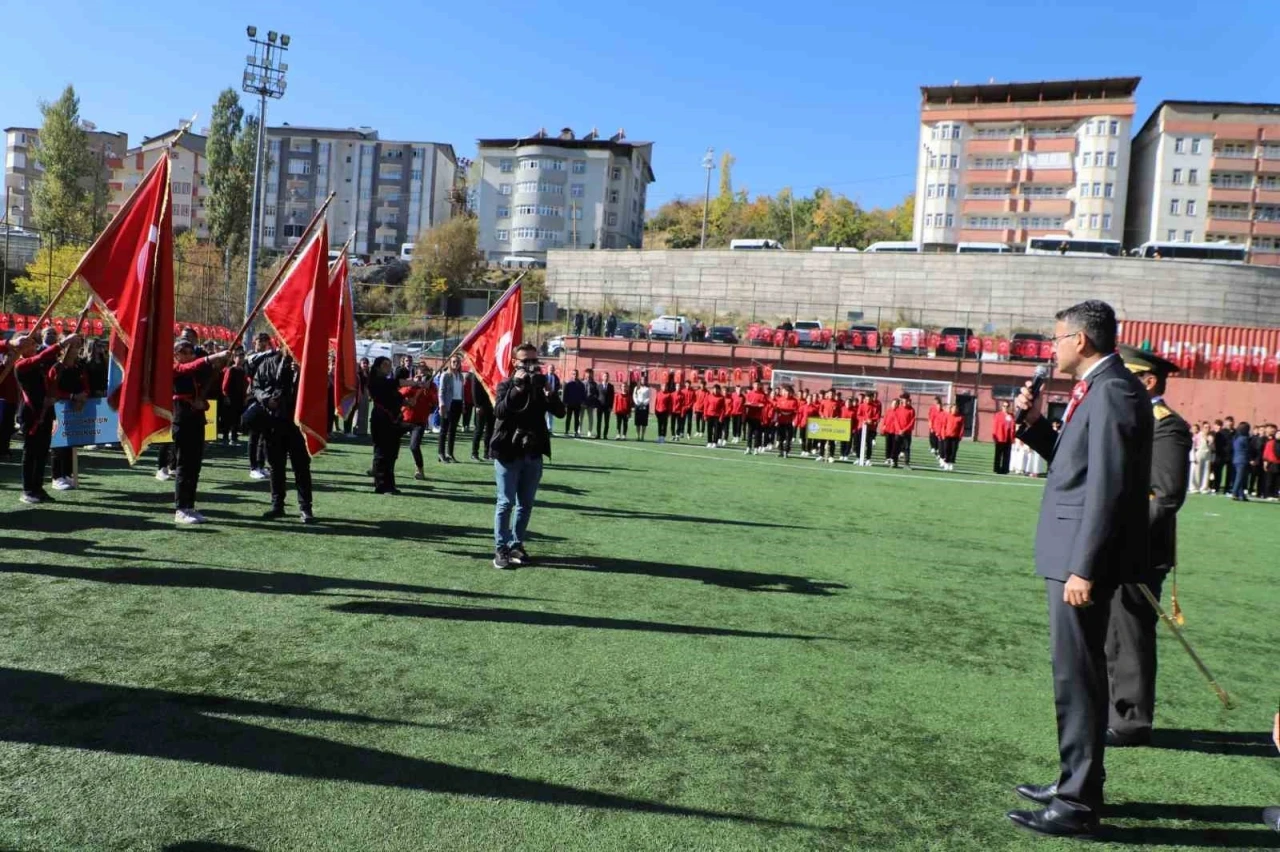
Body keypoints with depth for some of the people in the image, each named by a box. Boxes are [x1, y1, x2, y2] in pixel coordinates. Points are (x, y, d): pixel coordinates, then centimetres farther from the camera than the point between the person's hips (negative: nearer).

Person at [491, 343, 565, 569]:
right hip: (508, 453, -4)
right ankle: (501, 548, 4)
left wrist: (545, 388, -17)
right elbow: (499, 411, -20)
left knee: (526, 504, 10)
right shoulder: (506, 385, -1)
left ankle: (517, 544, 20)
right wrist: (517, 387, -25)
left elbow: (560, 411, -6)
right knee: (506, 502, -2)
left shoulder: (541, 387, 8)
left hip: (534, 454, 4)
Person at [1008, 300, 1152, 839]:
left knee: (1077, 677, -2)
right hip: (1072, 554, 10)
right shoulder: (1097, 390, 14)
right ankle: (1076, 783, 33)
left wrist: (1084, 568, -23)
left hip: (1083, 557, -10)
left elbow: (1108, 488, -22)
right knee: (1076, 674, 19)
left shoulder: (1112, 392, -17)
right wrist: (1034, 424, 6)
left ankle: (1078, 806, 10)